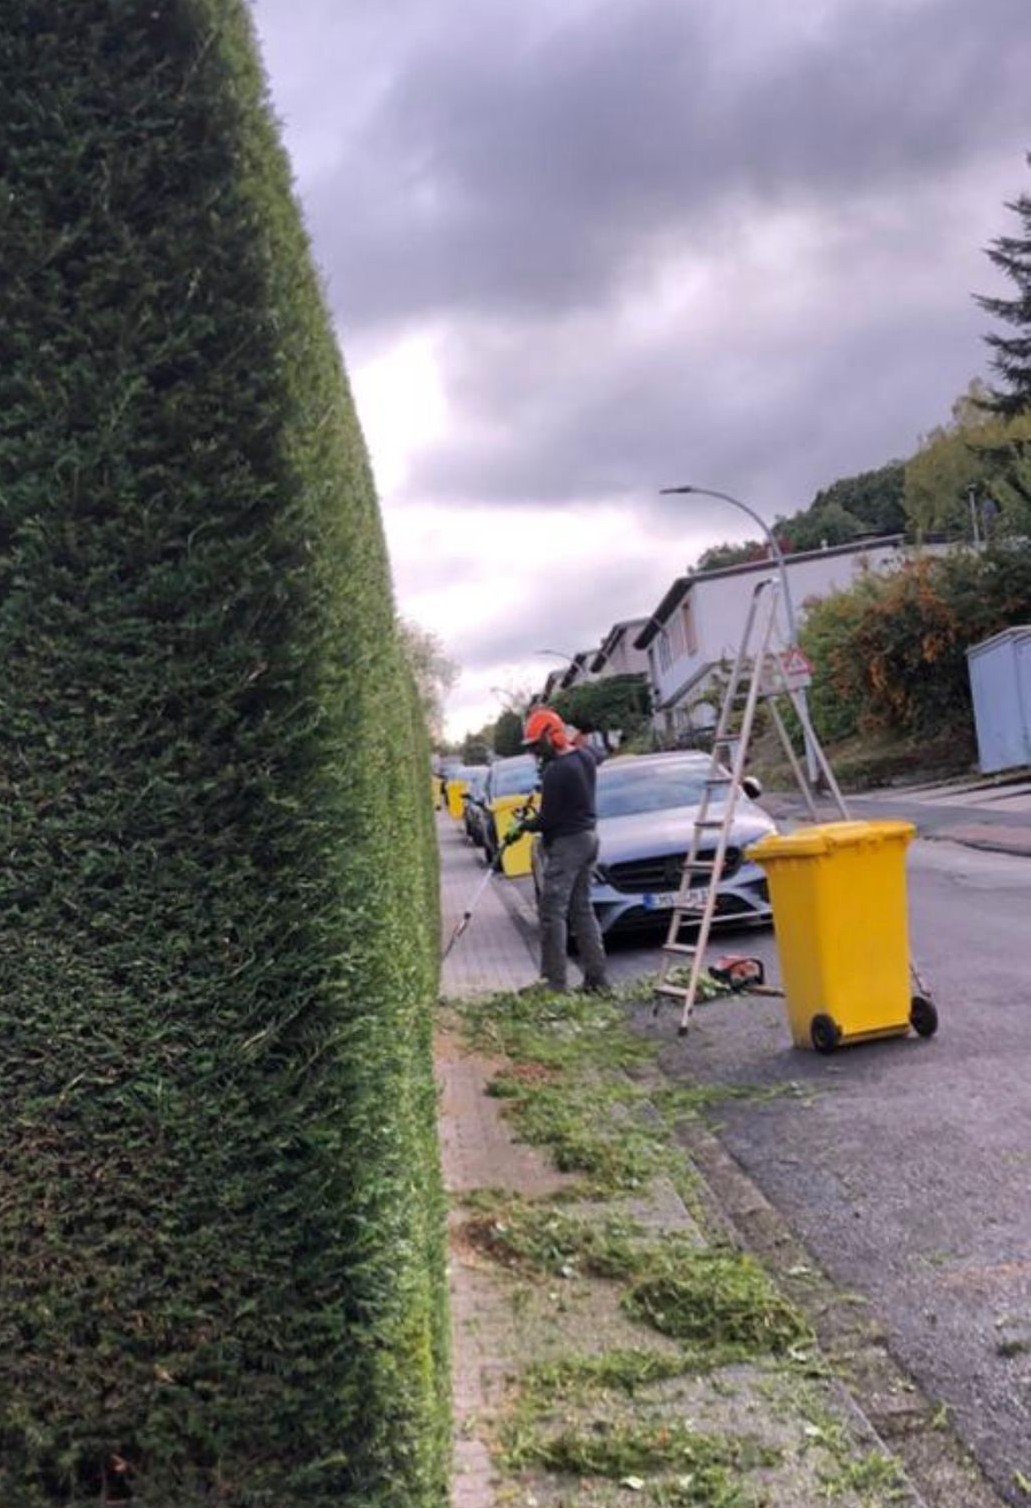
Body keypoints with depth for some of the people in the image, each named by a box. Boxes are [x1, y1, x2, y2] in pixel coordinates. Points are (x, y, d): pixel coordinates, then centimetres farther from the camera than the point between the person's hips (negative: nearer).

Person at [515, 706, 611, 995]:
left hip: (566, 842, -9)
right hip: (589, 836, 9)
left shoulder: (556, 771, -20)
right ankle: (597, 978, 15)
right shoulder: (585, 757, 7)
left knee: (553, 911, -4)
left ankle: (554, 982, -4)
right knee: (582, 909, 14)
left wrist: (526, 825, 2)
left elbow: (548, 818, -17)